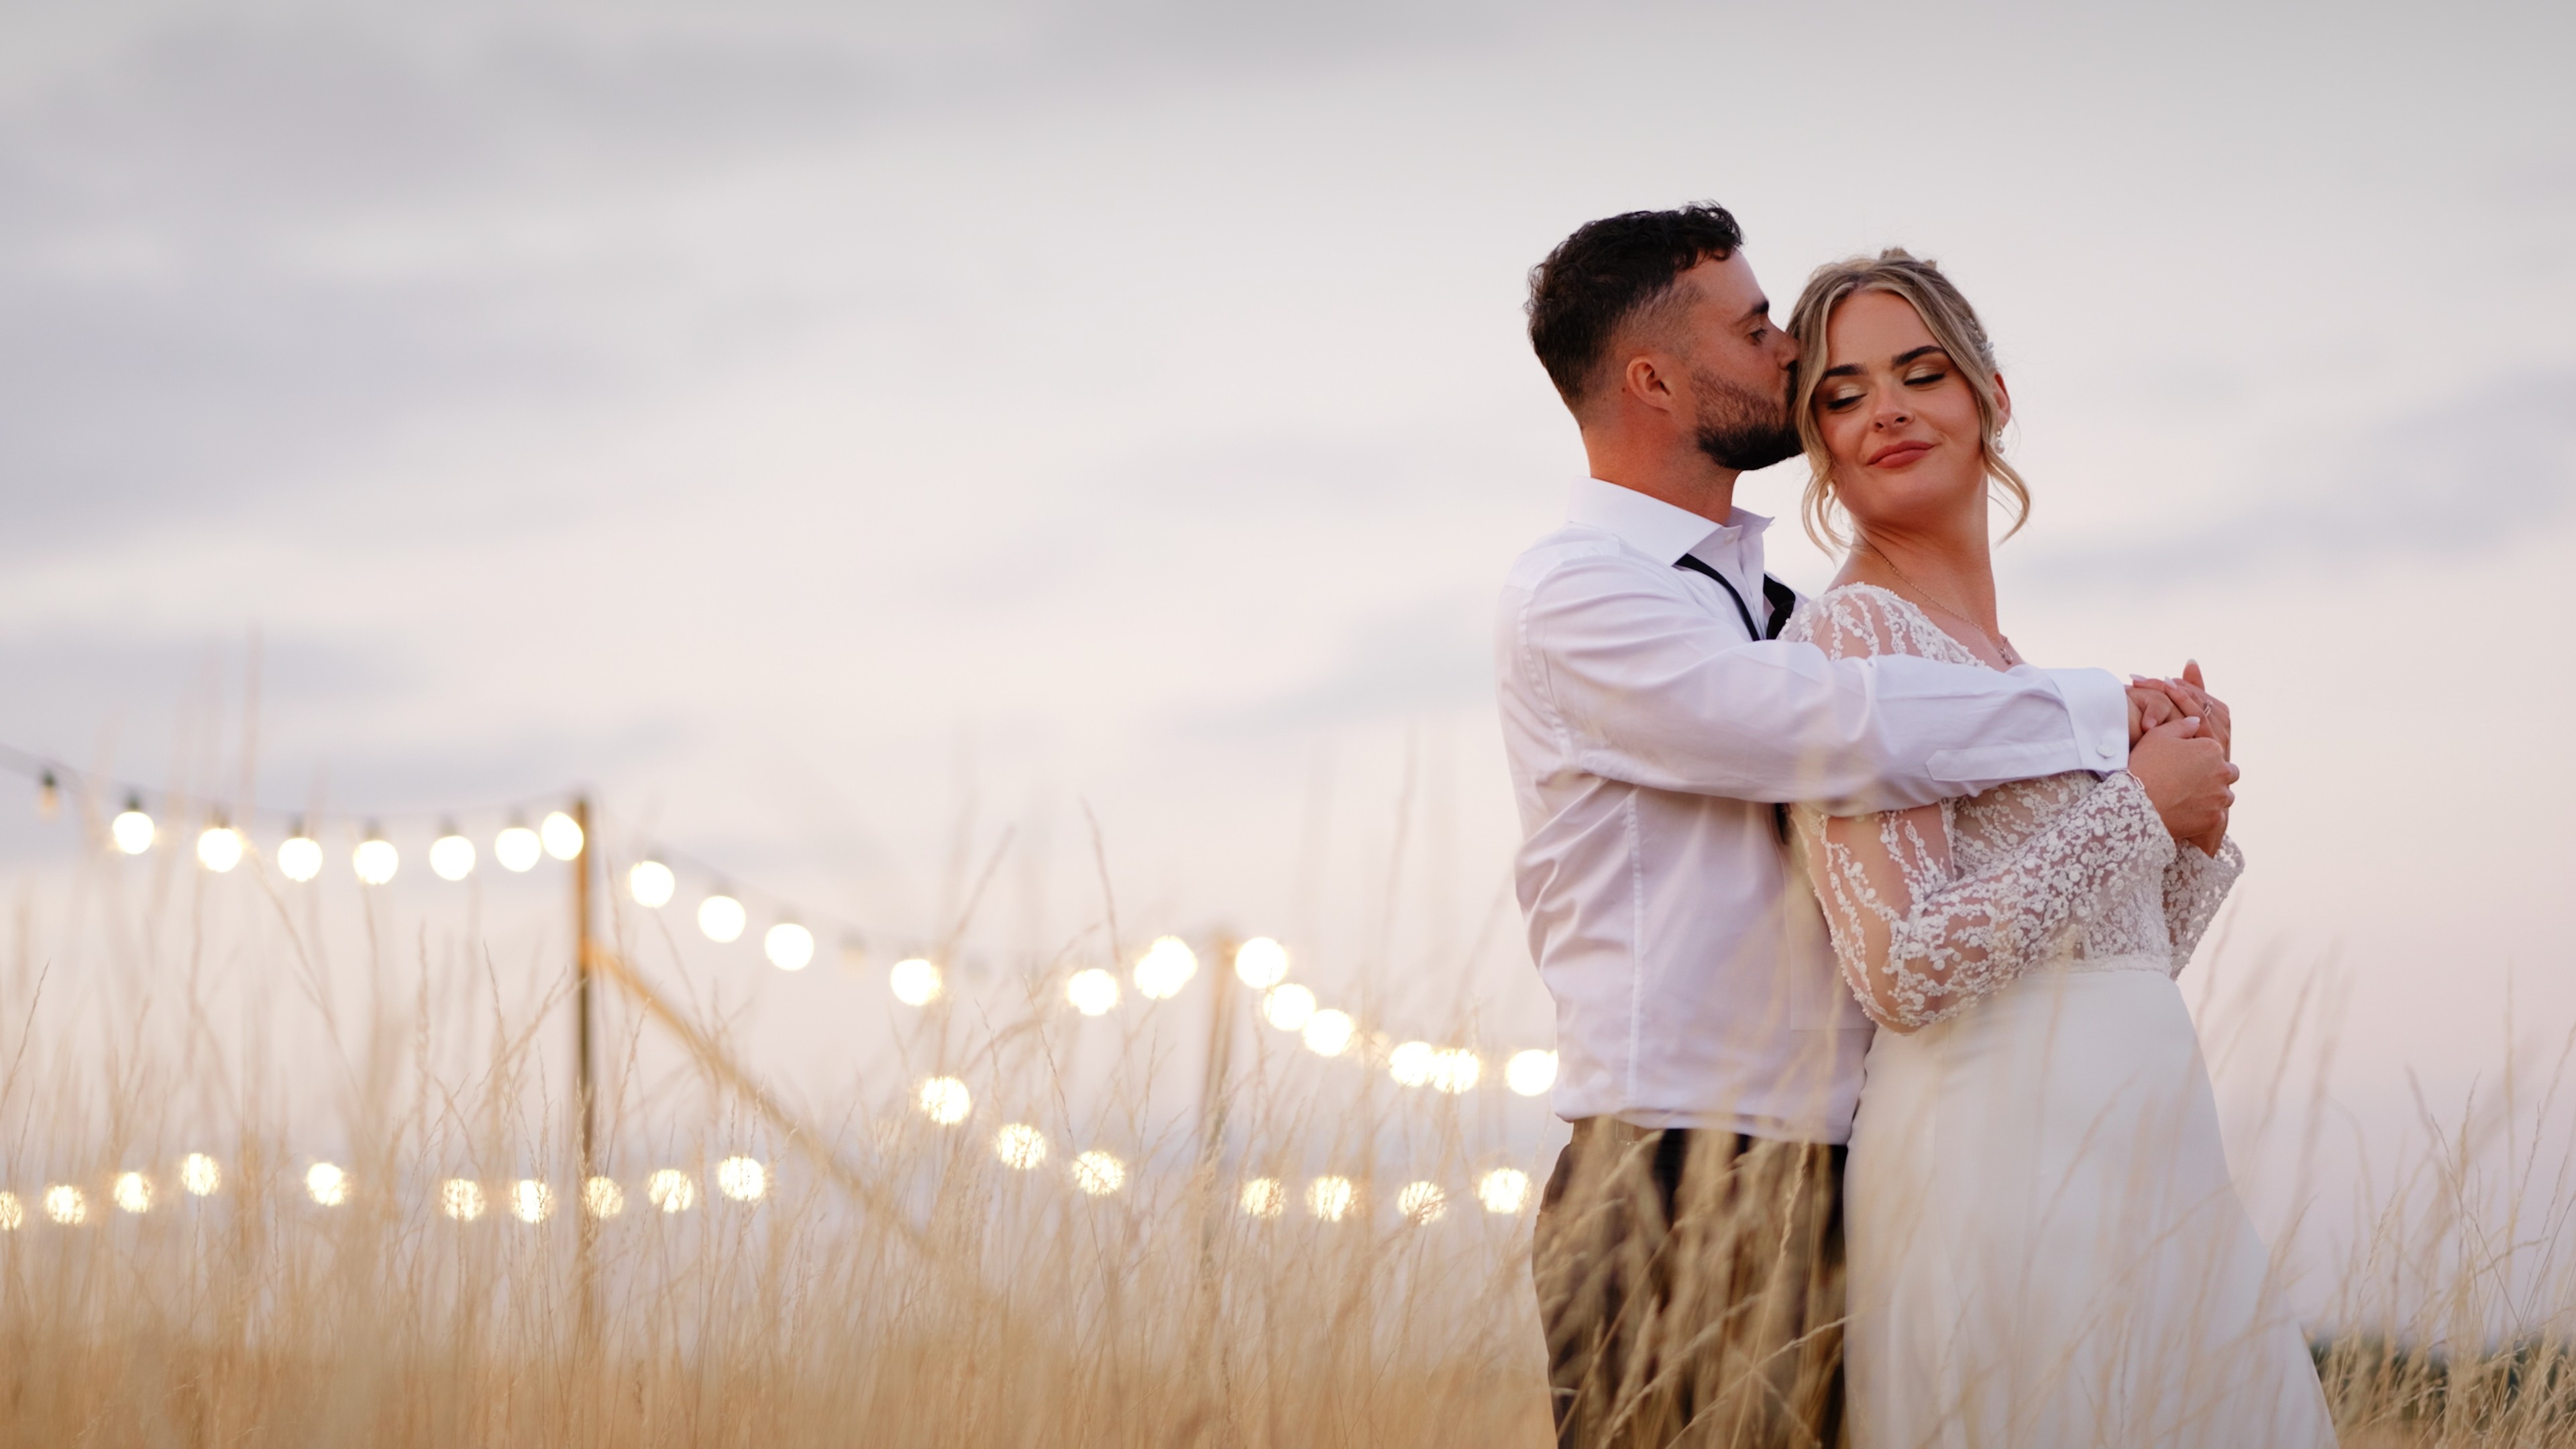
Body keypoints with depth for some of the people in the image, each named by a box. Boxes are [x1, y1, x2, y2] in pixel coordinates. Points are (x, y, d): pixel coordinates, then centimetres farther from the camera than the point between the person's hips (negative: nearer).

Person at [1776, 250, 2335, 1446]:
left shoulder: (2003, 664, 20)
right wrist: (2140, 800, -11)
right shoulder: (1855, 633, -8)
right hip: (2008, 1158, -9)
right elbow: (1906, 973, -18)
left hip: (2142, 1173, 9)